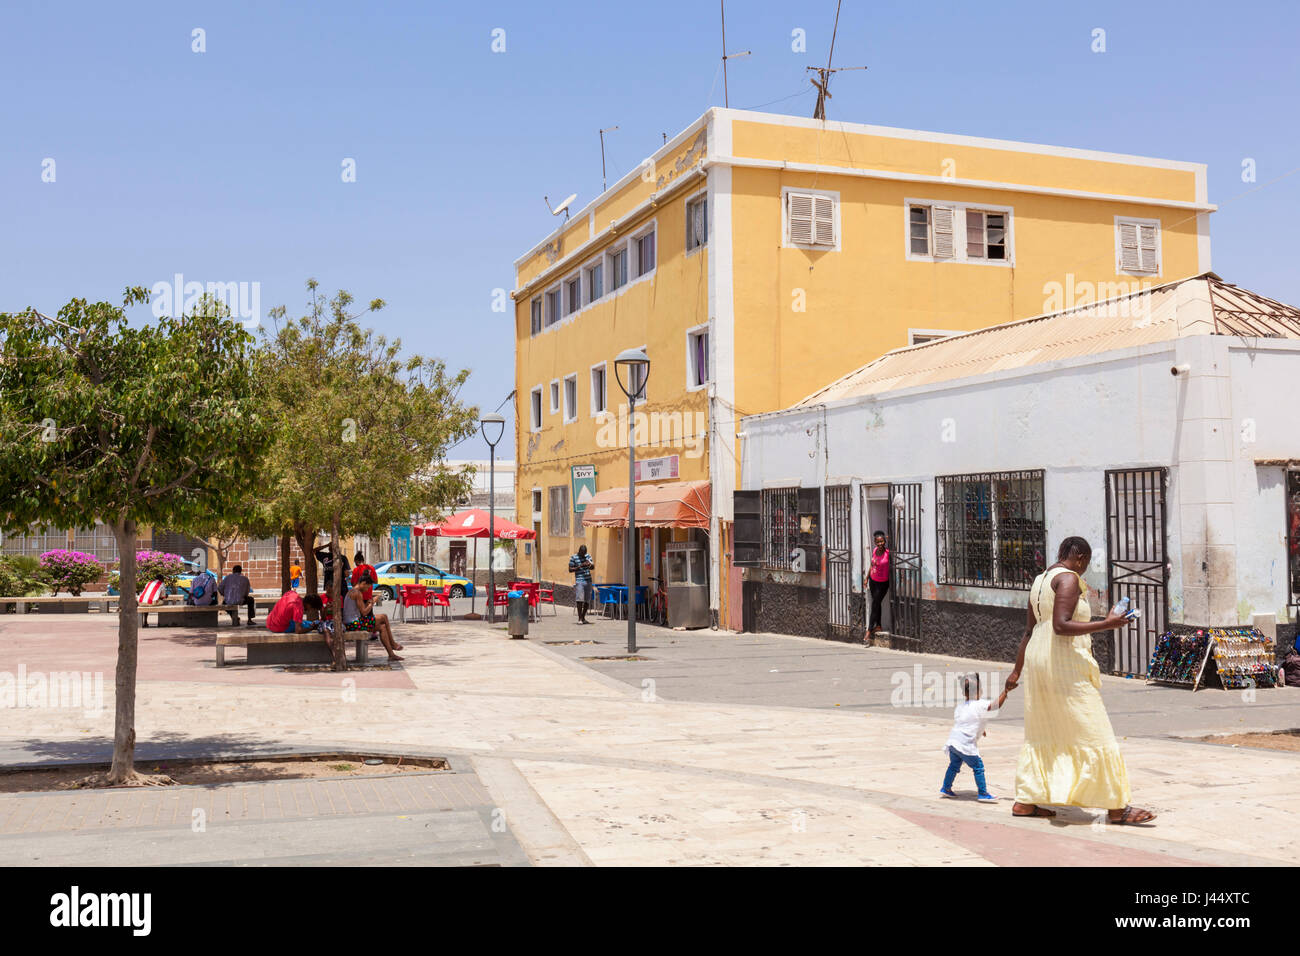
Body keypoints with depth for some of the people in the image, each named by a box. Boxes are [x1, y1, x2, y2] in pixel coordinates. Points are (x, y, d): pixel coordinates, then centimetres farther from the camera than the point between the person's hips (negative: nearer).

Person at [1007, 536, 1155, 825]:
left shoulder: (1040, 581, 16)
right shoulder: (1069, 578, -11)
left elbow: (1029, 631, 20)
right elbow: (1061, 625, -22)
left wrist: (1017, 671, 22)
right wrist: (1106, 624, -19)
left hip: (1037, 660, 9)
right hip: (1064, 663, -9)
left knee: (1042, 733, 14)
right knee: (1091, 733, -3)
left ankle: (1025, 801, 15)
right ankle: (1116, 806, 2)